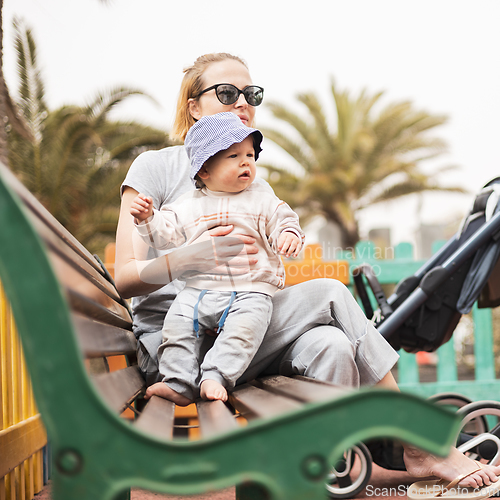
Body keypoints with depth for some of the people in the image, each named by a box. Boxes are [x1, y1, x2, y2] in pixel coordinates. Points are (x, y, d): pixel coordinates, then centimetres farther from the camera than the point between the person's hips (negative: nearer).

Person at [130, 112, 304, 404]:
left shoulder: (263, 199, 8)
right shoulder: (188, 206, 10)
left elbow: (283, 222, 6)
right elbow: (167, 234, 11)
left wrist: (289, 236, -17)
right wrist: (147, 219, -7)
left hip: (251, 290, -2)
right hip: (199, 290, 2)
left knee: (244, 327, -28)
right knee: (177, 323, -16)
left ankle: (215, 377, -25)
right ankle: (179, 383, -9)